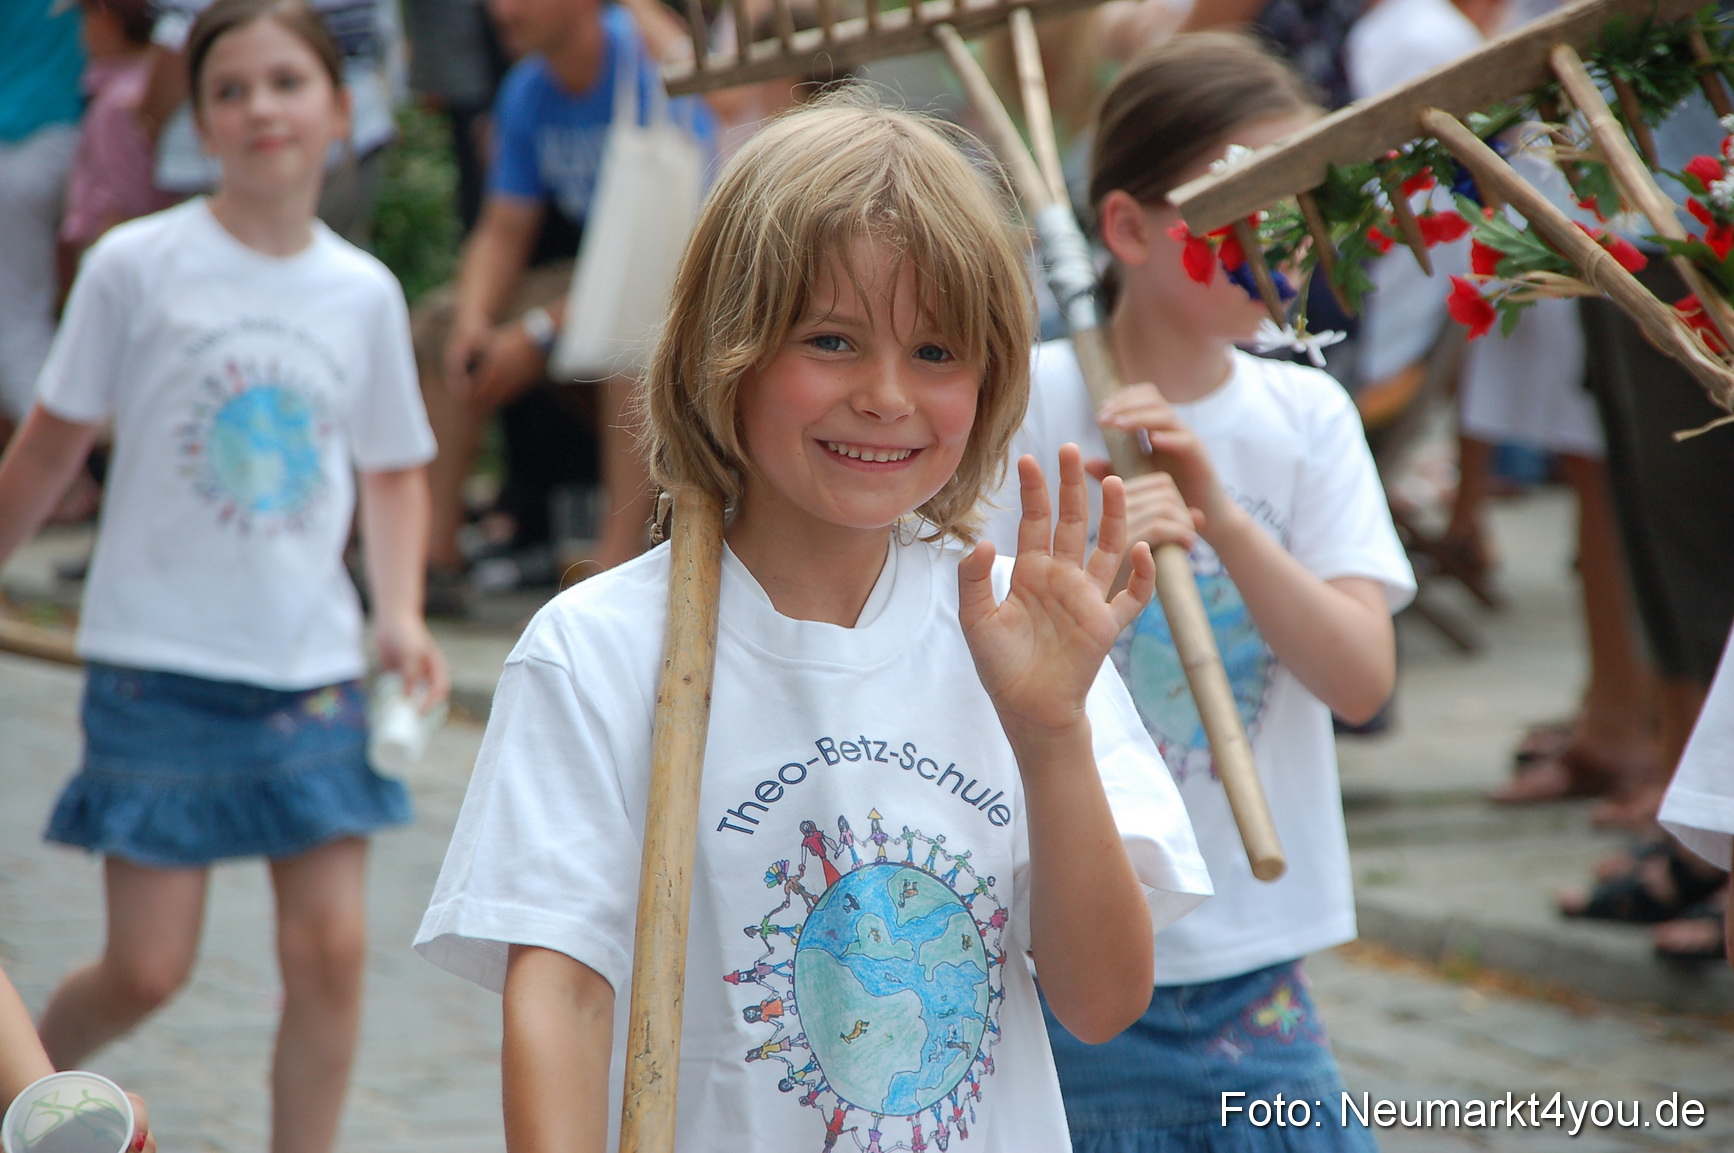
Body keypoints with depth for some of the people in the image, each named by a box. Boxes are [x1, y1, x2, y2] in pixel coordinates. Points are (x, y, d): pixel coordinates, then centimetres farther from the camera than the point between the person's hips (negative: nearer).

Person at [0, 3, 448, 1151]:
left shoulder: (365, 293, 3)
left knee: (332, 945, -3)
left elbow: (394, 469, 14)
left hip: (311, 672, 3)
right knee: (148, 967, -1)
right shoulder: (137, 266, -6)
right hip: (158, 663, -3)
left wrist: (399, 612, 1)